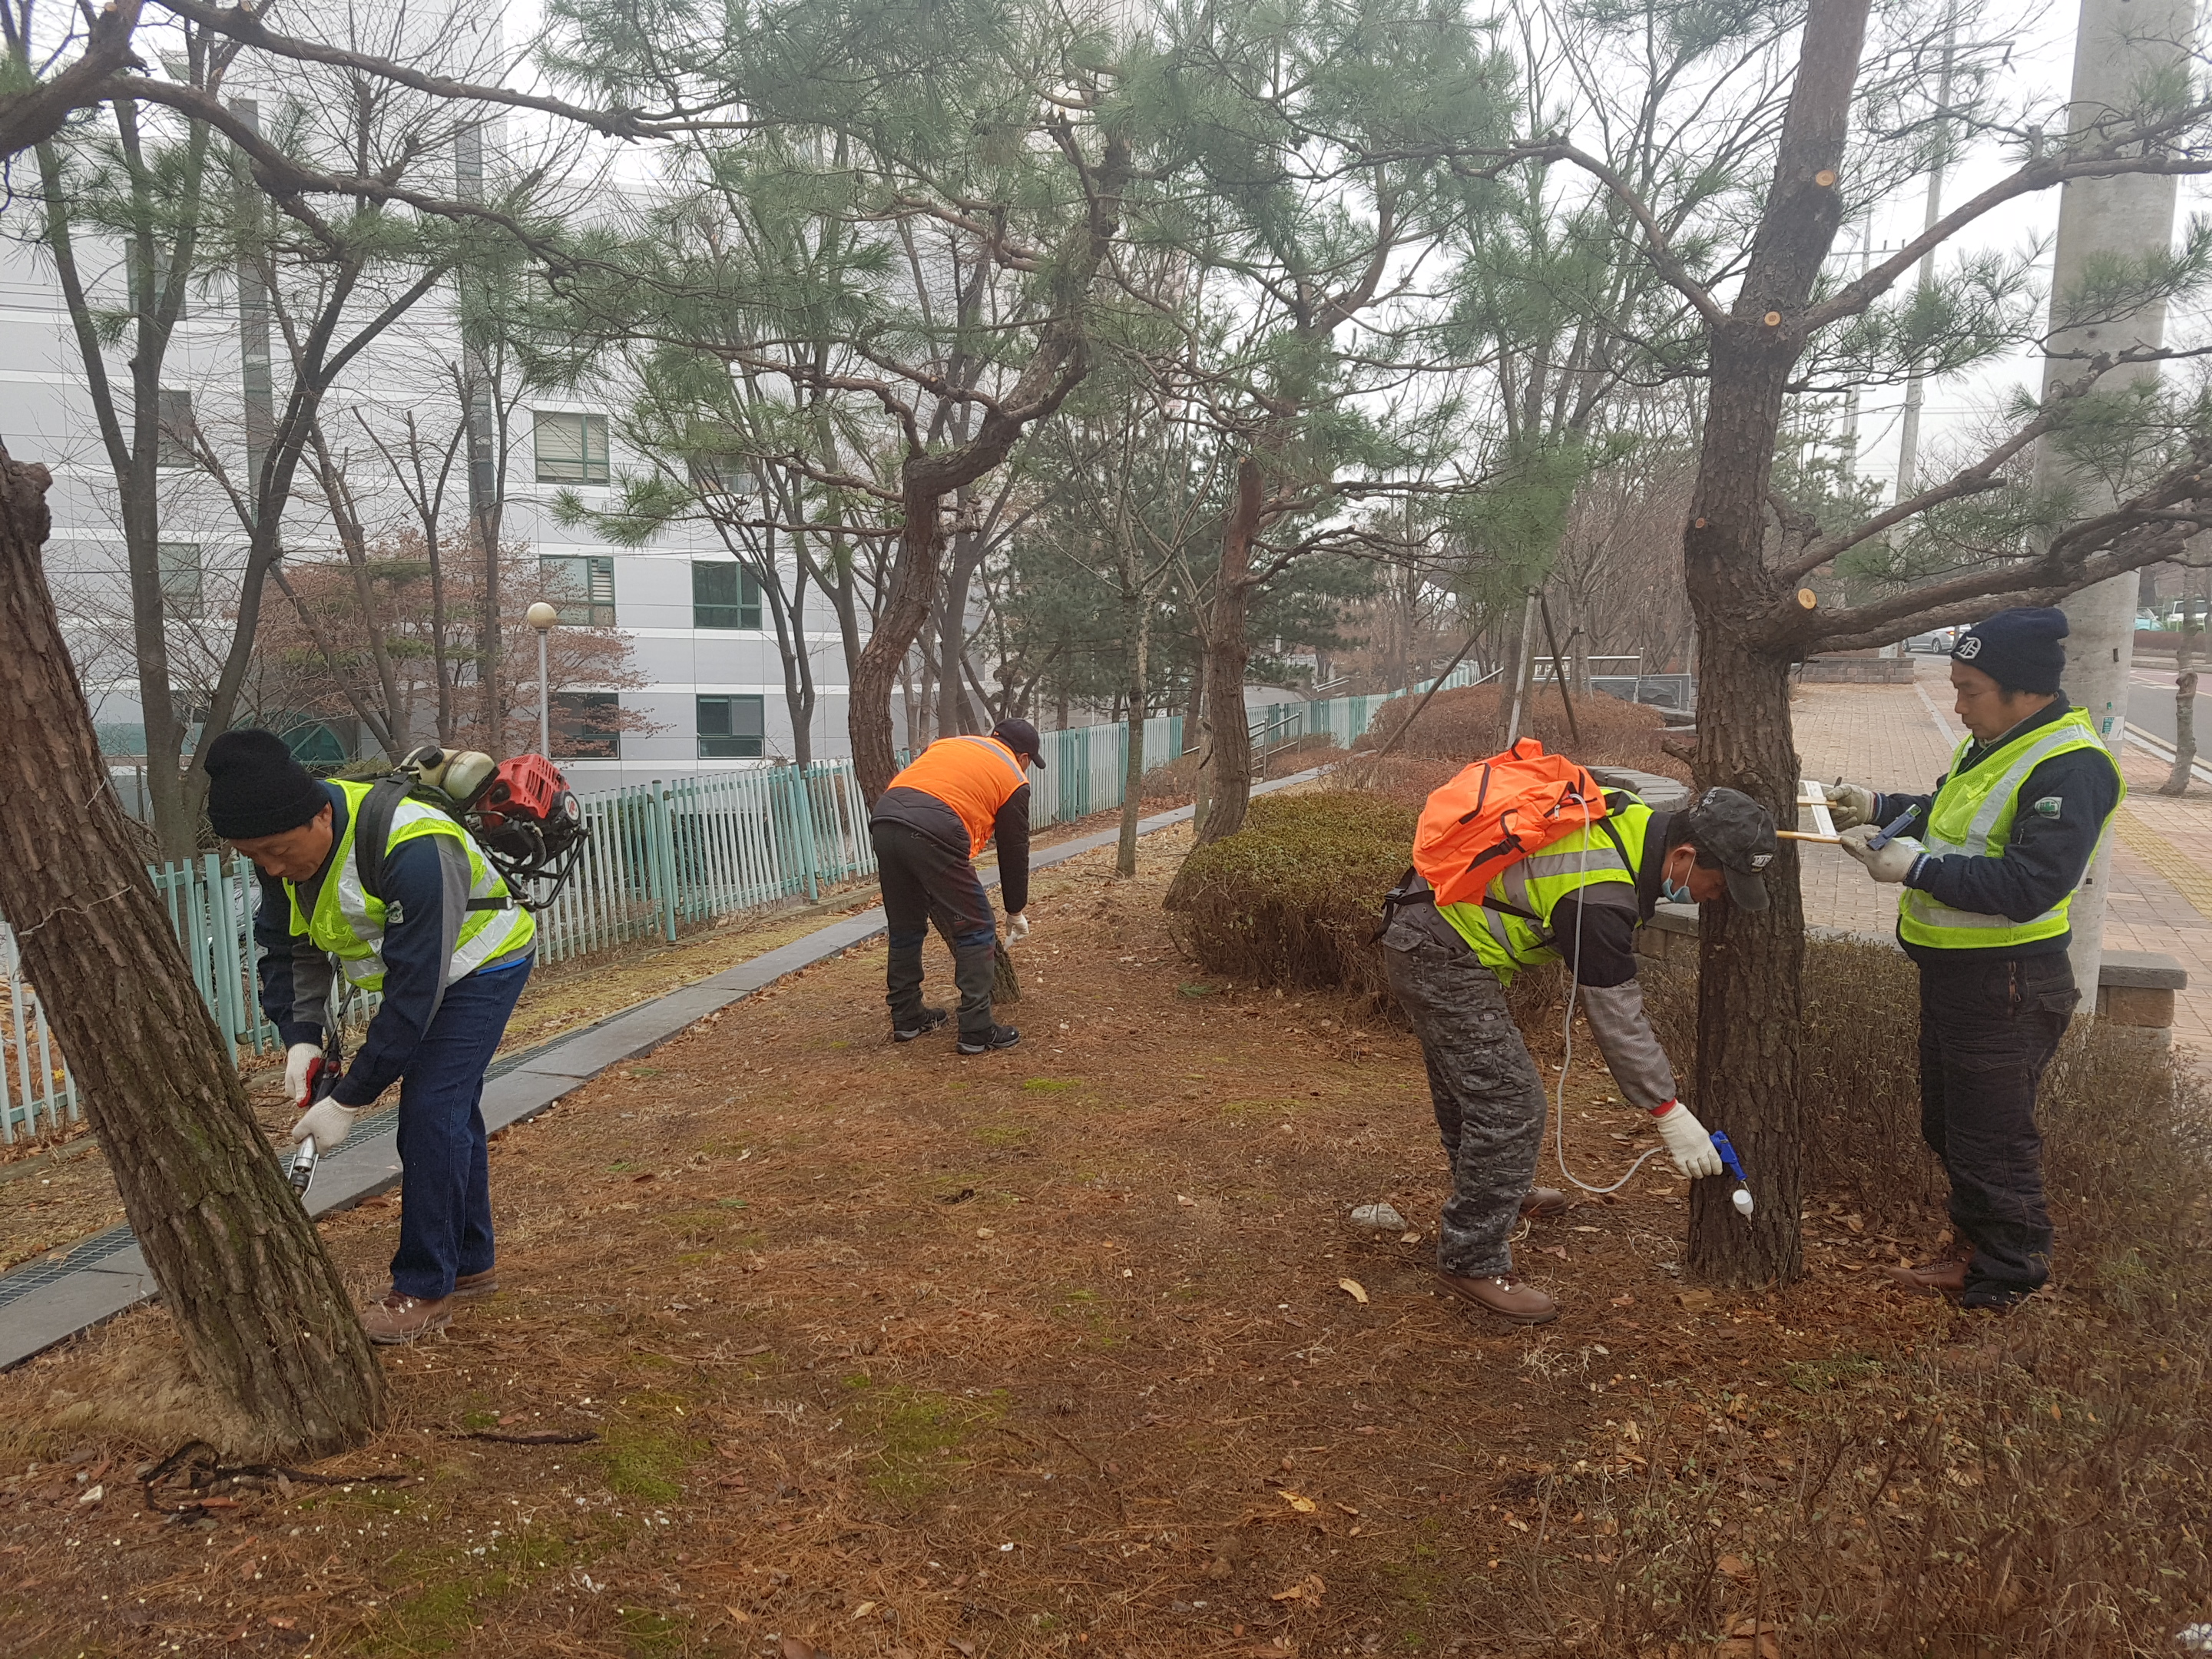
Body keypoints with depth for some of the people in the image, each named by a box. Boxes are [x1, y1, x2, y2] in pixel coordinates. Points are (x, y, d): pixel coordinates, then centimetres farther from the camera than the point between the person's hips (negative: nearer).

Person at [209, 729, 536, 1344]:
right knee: (450, 1113, 13)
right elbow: (285, 948, 0)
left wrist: (349, 1101, -30)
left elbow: (414, 993, -35)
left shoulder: (412, 850, -39)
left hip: (480, 964, -8)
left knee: (432, 1114, -15)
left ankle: (426, 1290, -3)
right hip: (411, 965, 8)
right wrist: (300, 1038, -16)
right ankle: (471, 1263, 27)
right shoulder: (286, 846, -14)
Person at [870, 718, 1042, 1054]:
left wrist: (890, 860, 33)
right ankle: (977, 1032, 9)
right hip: (934, 835, -6)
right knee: (975, 933, 8)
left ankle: (906, 1019, 32)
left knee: (905, 929, 22)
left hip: (883, 821, 6)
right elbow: (1014, 853, 21)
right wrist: (1016, 914, 33)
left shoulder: (948, 743, 33)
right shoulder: (1013, 778, 18)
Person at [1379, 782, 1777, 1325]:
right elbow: (1617, 1019, -21)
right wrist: (1671, 1115, -12)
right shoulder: (1600, 896, -29)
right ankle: (1471, 1261, 3)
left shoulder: (1631, 818, -3)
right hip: (1442, 958, -10)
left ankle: (1496, 1194, 48)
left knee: (1469, 1083, 27)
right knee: (1510, 1106, -8)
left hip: (1428, 932, 10)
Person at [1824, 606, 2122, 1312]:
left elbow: (2031, 885, -28)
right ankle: (1974, 1244, 40)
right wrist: (1878, 808, 7)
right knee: (1946, 1126, 22)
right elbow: (1949, 819, 24)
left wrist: (1917, 869, -26)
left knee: (1991, 1143, 4)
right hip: (1952, 970, 10)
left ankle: (2003, 1280, 22)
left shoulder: (2070, 768, -21)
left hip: (2005, 987, -10)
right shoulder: (1990, 744, 9)